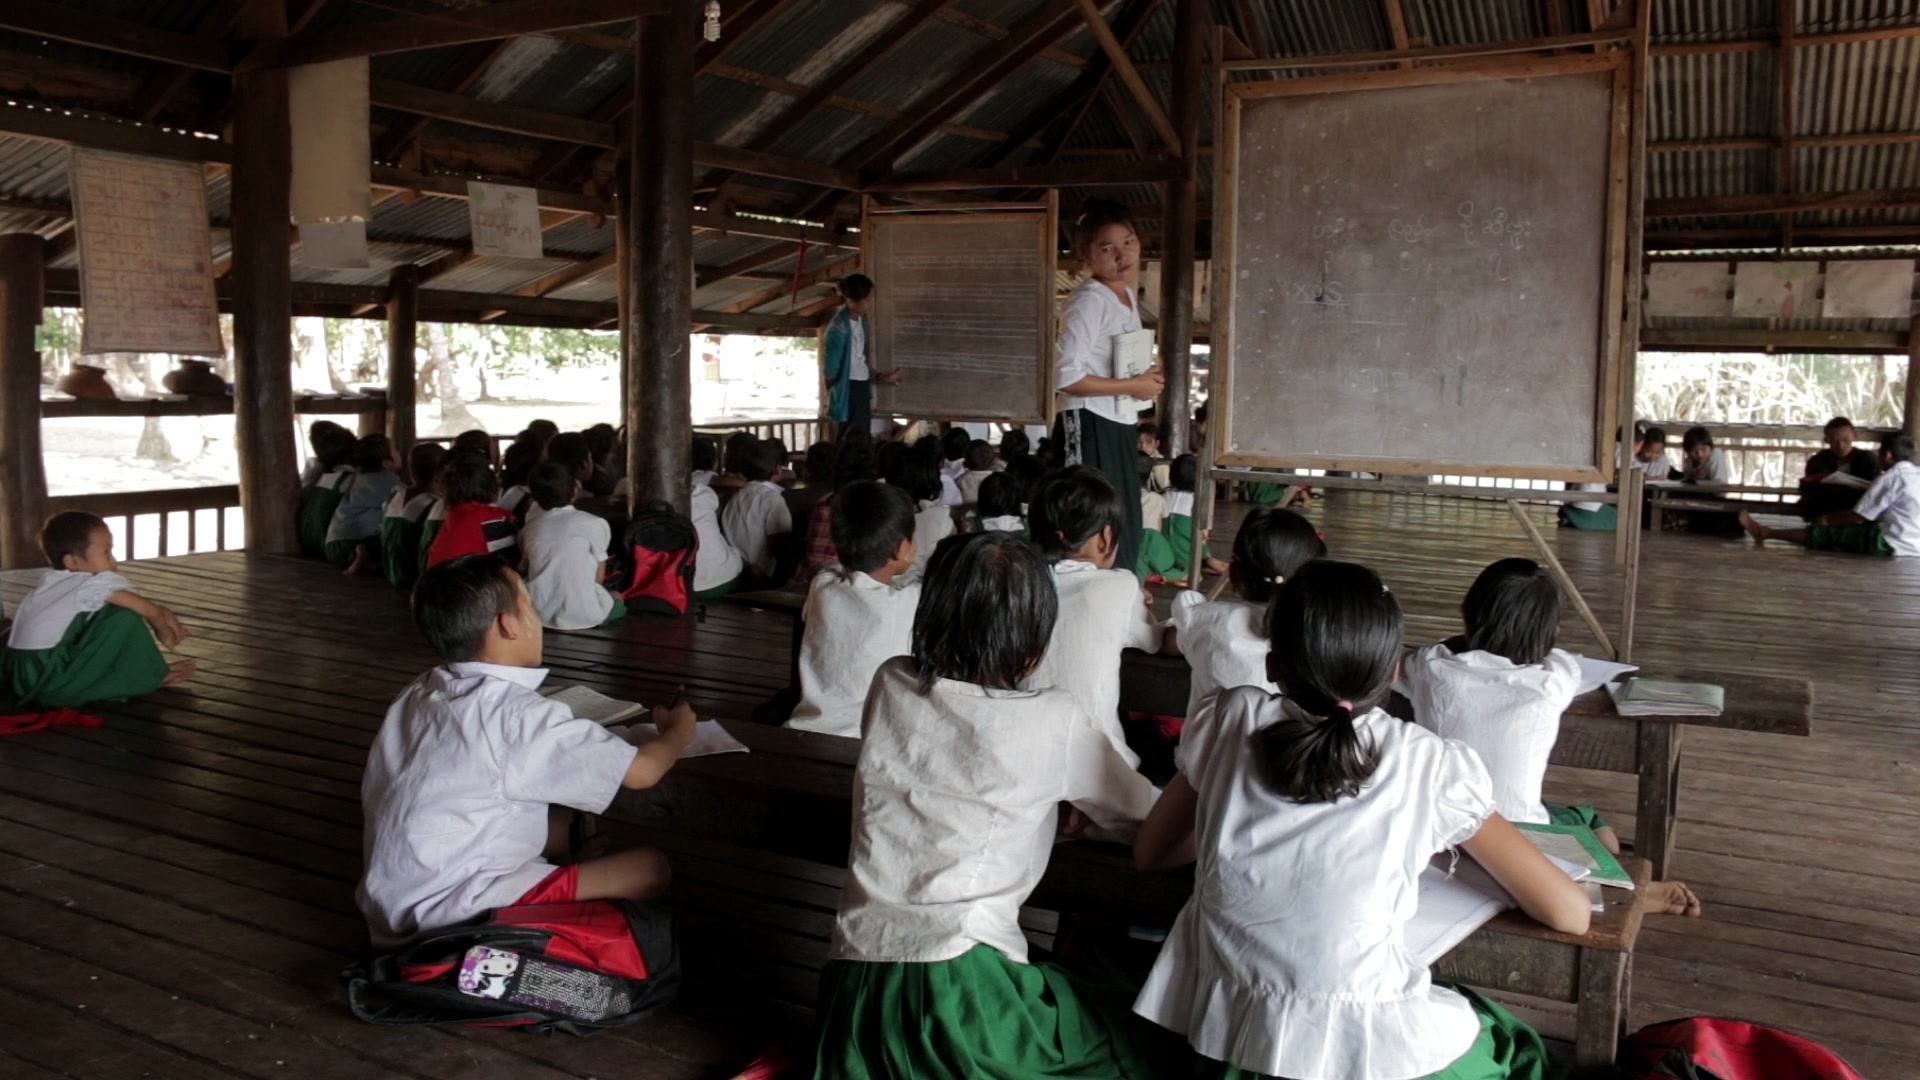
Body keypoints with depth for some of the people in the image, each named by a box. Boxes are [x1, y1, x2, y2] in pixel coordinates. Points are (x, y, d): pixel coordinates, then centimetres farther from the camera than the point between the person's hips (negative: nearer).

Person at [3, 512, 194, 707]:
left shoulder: (50, 581, 15)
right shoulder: (99, 583, -10)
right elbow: (150, 611, -5)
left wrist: (160, 613, 14)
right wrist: (163, 631, 14)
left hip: (22, 680, 9)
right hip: (53, 685, -9)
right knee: (125, 618, -11)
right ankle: (150, 676, 6)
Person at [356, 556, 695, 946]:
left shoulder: (417, 696, 3)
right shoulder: (519, 714, -21)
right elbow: (641, 771, -14)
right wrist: (679, 730, 10)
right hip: (449, 918, -8)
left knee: (568, 824, 19)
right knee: (649, 868, -7)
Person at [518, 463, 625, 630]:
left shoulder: (528, 530, 11)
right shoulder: (595, 524, -1)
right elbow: (598, 578, 2)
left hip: (539, 615, 4)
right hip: (582, 615, -3)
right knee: (617, 600, 31)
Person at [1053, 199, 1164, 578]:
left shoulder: (1129, 295, 12)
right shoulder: (1089, 301, -16)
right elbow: (1067, 376, -24)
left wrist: (1148, 377, 4)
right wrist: (1133, 386, -18)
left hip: (1119, 424, 9)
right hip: (1089, 425, -9)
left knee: (1124, 525, 15)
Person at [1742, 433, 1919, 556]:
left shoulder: (1891, 477, -11)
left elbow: (1858, 517, -9)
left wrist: (1828, 519, 7)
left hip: (1893, 545, -8)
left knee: (1828, 531, 3)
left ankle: (1765, 533, 14)